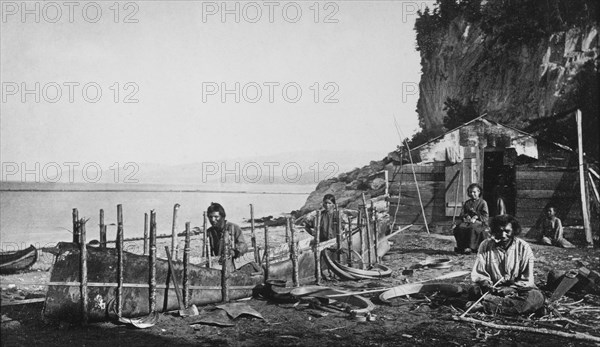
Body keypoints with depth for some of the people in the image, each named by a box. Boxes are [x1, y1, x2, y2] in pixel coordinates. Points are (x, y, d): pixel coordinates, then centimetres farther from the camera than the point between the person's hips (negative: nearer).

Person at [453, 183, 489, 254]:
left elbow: (485, 216, -2)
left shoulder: (483, 202, 7)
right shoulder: (467, 203, 22)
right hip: (468, 221, 4)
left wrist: (476, 217, -17)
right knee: (460, 227, -29)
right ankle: (461, 246, -24)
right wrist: (466, 216, -6)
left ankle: (470, 247, -36)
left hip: (480, 222, -4)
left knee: (472, 227, -39)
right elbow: (462, 214, 17)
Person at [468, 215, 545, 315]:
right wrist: (486, 284, -21)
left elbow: (527, 280, -6)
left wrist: (510, 289, -22)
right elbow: (478, 273, -1)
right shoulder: (485, 245, -3)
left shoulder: (523, 248, -6)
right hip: (493, 288, 0)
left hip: (516, 289, 0)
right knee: (474, 291, -29)